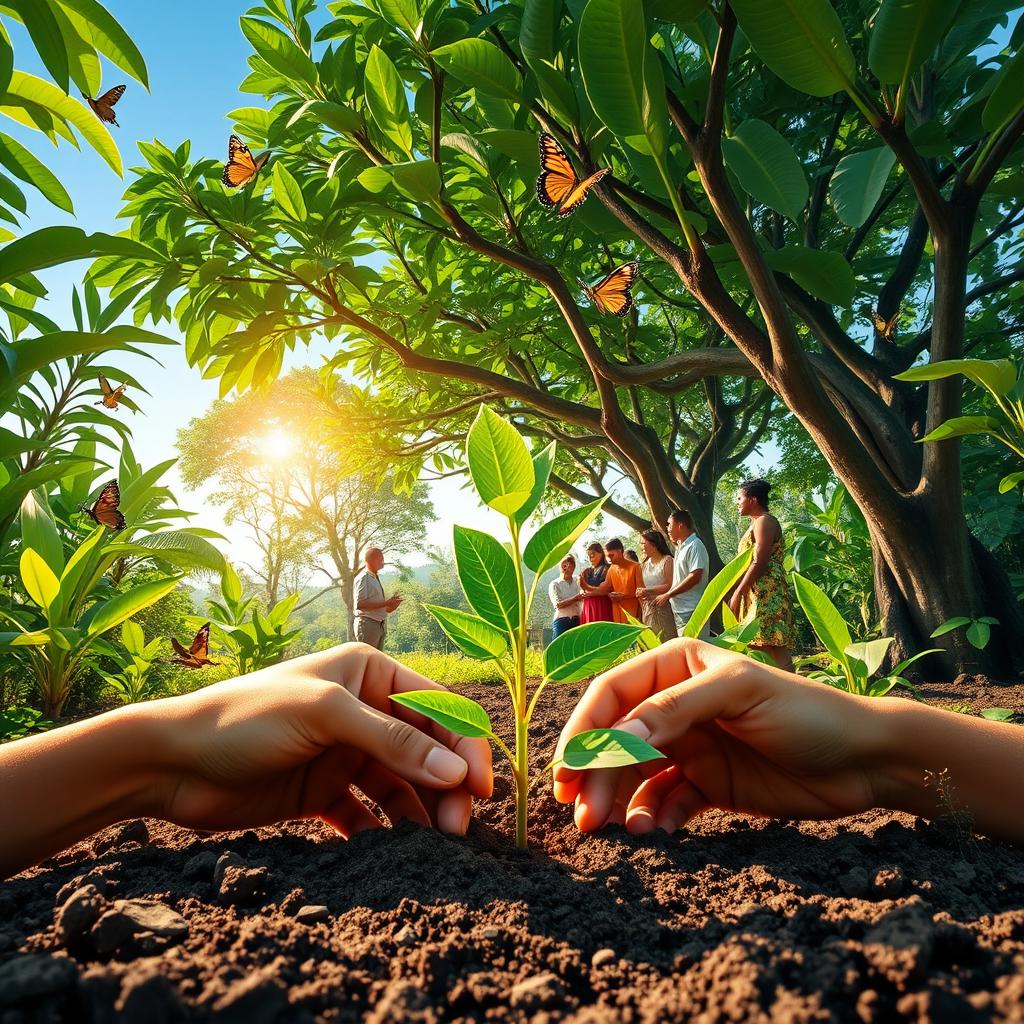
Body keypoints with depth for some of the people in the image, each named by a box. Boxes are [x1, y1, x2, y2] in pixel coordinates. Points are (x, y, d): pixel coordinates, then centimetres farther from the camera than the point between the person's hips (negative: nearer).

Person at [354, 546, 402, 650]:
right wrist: (386, 603, -21)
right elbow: (360, 604, -22)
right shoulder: (363, 578, -11)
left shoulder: (376, 578, 15)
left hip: (380, 625, 9)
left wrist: (392, 605, 4)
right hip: (368, 625, -9)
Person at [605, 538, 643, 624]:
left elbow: (640, 590, -4)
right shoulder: (611, 570, 10)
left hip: (632, 611, -4)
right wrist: (610, 595, -8)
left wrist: (624, 596, -15)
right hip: (617, 612, 4)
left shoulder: (635, 566, -4)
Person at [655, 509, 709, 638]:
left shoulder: (694, 546, -12)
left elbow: (695, 577, -20)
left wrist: (668, 595, -15)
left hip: (691, 611, -9)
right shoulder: (680, 547, 17)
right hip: (680, 609, 9)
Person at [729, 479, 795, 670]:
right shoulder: (757, 523, 24)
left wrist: (738, 593, -15)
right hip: (759, 595, 10)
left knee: (773, 651, -12)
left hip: (766, 594, -10)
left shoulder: (764, 521, -7)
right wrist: (739, 593, 21)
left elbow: (759, 563, -17)